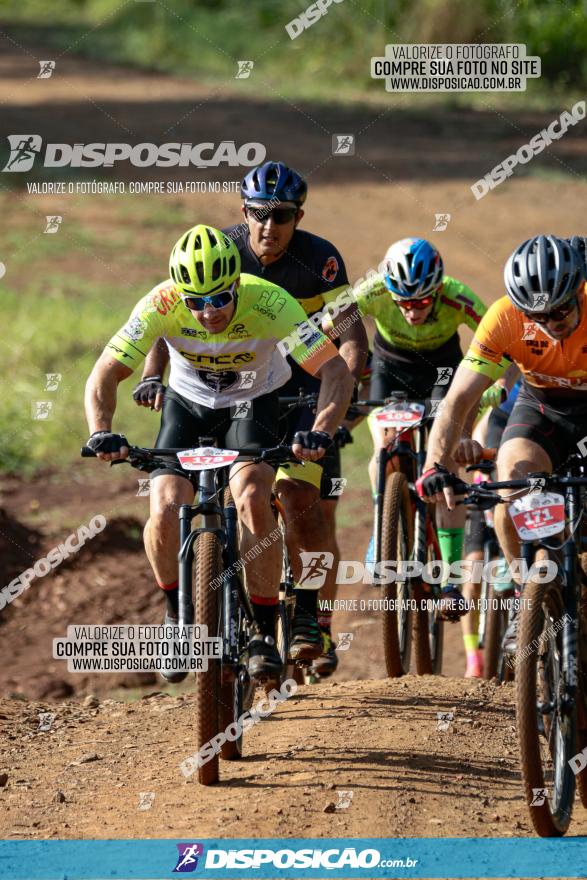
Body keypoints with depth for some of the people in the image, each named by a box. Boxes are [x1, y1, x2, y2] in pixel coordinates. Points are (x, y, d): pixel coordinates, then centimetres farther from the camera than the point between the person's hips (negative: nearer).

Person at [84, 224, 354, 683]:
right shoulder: (161, 305, -29)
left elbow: (337, 372, -33)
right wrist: (102, 433, -43)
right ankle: (178, 613, 7)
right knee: (165, 510, -20)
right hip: (189, 403, 2)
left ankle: (264, 632, -12)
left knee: (253, 499, -27)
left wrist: (321, 431, -50)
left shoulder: (269, 302, -33)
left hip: (254, 402, -2)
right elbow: (105, 374, -25)